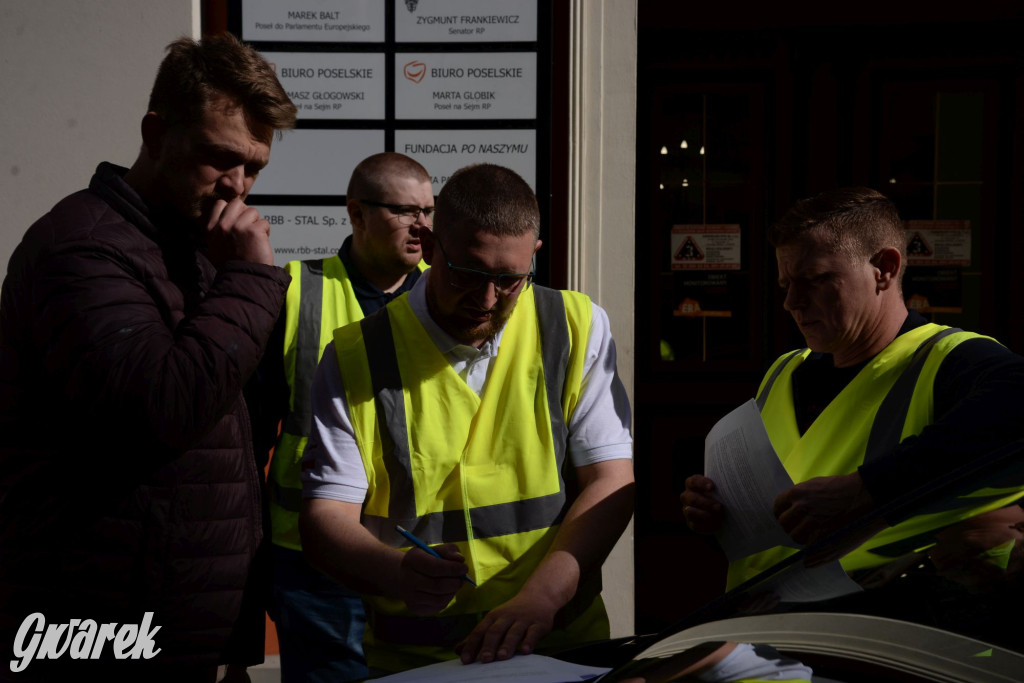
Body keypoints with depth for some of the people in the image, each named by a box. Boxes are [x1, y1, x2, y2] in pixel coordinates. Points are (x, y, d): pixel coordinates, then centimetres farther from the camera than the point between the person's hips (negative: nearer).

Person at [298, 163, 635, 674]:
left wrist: (541, 595, -17)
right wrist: (398, 574, -23)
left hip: (560, 644, 1)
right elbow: (325, 517, -2)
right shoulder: (355, 357, 2)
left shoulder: (576, 328, 5)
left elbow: (610, 480, -1)